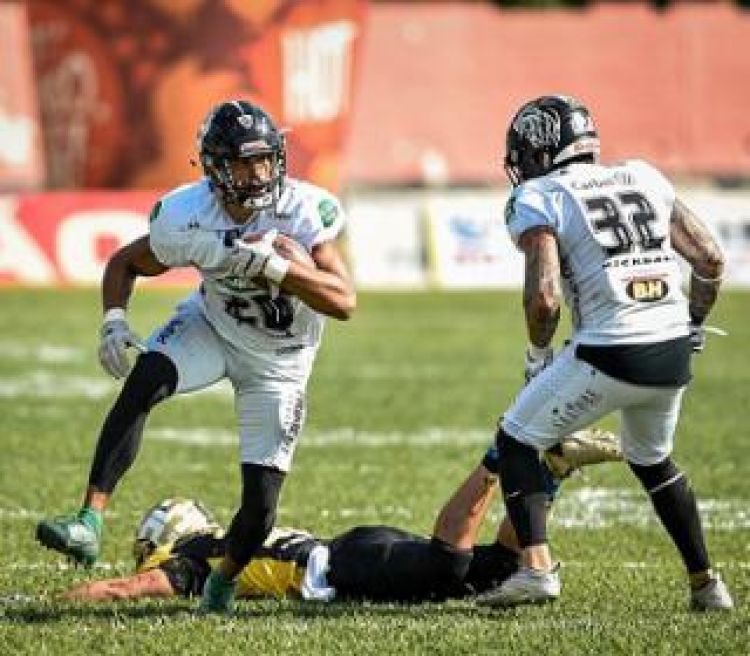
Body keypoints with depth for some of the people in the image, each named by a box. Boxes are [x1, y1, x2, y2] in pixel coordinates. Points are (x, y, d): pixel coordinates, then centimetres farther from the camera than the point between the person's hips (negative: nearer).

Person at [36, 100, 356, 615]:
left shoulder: (303, 211, -28)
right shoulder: (186, 218, -22)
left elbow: (344, 301, -35)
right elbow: (125, 264, -3)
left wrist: (274, 264, -47)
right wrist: (114, 321, -22)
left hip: (277, 361, -1)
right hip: (211, 327, 1)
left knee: (260, 505, -6)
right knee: (142, 383, -32)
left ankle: (223, 580, 29)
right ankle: (90, 523, -36)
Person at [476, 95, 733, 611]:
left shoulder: (539, 200, -2)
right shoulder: (643, 178, 15)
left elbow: (544, 297, -13)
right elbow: (710, 259, 13)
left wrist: (538, 353, 5)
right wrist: (693, 328, 27)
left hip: (610, 351, -6)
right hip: (674, 355, 6)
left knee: (517, 442, 11)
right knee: (653, 460, 29)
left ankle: (536, 568, -4)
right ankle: (706, 583, 28)